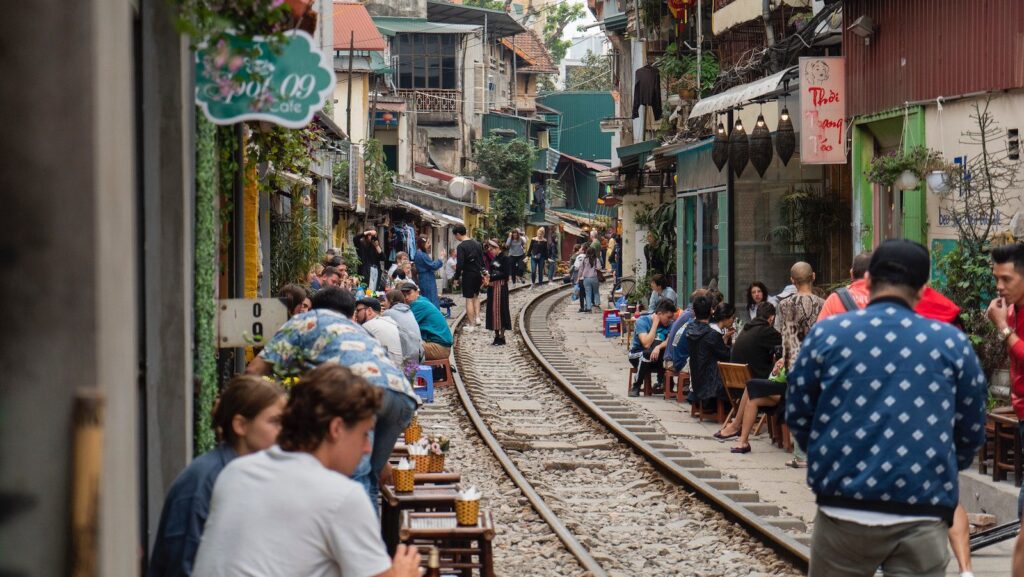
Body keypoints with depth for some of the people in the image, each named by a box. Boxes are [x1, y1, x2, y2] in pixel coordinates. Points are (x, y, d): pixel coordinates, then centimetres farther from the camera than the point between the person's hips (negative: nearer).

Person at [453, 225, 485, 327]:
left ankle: (471, 324, 2)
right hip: (478, 274, 6)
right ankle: (477, 317, 14)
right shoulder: (477, 244, 6)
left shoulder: (461, 247, -15)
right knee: (476, 296, 24)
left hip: (468, 275, -6)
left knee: (469, 299, 0)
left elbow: (460, 264, -19)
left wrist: (457, 277, -8)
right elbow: (482, 261, 11)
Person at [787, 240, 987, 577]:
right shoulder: (953, 343, 3)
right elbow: (972, 433, 10)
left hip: (844, 513, 0)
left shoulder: (826, 334, 1)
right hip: (924, 516, 0)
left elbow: (797, 416, 8)